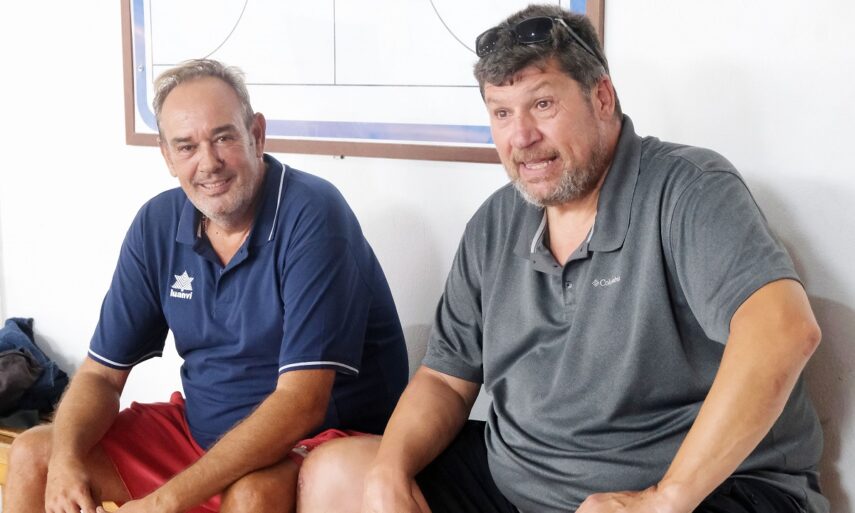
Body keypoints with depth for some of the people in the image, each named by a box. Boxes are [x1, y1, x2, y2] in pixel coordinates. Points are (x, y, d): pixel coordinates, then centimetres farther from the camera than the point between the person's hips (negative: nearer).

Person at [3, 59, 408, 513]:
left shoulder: (311, 215, -22)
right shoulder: (156, 225, -1)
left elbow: (301, 403, -27)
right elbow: (101, 373, 4)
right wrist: (66, 460, -17)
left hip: (320, 437, -6)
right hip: (199, 427, 6)